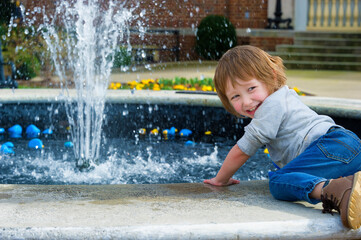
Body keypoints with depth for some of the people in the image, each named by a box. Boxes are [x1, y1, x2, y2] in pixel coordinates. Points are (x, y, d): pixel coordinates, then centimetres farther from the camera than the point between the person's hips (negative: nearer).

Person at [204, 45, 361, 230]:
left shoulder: (272, 105, -2)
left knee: (279, 182, -24)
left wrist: (220, 179, 15)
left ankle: (339, 190, -47)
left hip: (332, 147, -10)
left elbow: (242, 151, 3)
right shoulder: (283, 98, 29)